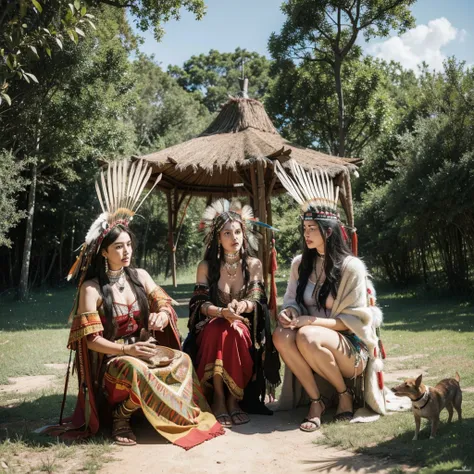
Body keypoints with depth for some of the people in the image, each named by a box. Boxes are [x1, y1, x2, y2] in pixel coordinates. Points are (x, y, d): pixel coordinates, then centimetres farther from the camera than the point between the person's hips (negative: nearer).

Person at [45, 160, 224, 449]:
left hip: (144, 347, 5)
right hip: (111, 358, -4)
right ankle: (120, 417, -9)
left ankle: (180, 415, -5)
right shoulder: (92, 288, -8)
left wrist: (161, 315, -20)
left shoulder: (140, 276, 6)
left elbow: (165, 305, 5)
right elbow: (92, 339, -12)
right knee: (137, 371, -37)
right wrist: (127, 350, -25)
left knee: (182, 360, -23)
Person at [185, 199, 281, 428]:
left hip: (245, 327, 1)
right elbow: (199, 304, -4)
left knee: (236, 332, -34)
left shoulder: (253, 265, 4)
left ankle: (234, 399, -21)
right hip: (211, 327, 0)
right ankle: (218, 398, -25)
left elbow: (258, 302, -2)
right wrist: (222, 312, -26)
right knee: (219, 330, -35)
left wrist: (242, 306, -26)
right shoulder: (206, 266, 2)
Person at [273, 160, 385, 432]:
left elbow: (356, 320, -12)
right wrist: (290, 312, -13)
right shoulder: (301, 264, 6)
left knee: (307, 337, -35)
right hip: (314, 336, 4)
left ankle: (345, 394, -9)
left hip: (351, 349, -4)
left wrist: (311, 321, -21)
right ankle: (316, 401, -15)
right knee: (281, 335, -28)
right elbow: (292, 300, 12)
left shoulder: (352, 267, -10)